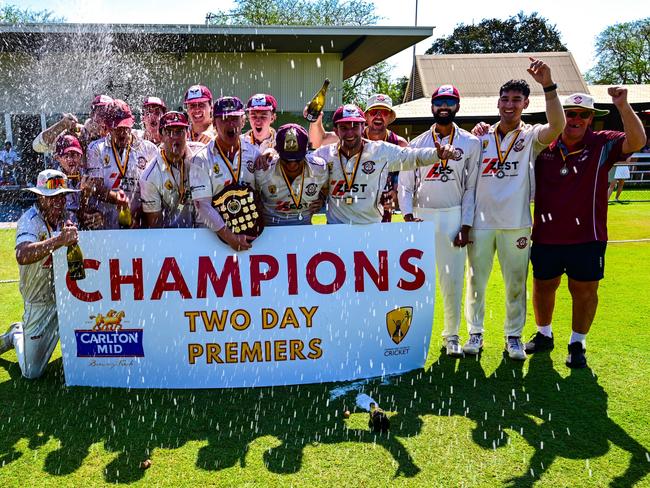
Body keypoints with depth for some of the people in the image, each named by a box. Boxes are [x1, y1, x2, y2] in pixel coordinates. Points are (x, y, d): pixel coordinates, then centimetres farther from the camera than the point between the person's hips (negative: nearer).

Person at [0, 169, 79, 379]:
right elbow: (22, 256, -39)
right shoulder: (30, 220, -18)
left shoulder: (63, 218, 2)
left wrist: (71, 233, -13)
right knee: (32, 373, -3)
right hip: (40, 303, -6)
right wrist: (59, 240, -50)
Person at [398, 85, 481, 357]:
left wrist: (466, 226, -4)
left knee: (453, 278, 2)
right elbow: (404, 184, 5)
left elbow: (471, 188, 2)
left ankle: (451, 335, 16)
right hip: (420, 216, 1)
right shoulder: (417, 144, 8)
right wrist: (407, 215, -10)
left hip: (453, 217, -1)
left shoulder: (470, 144, 4)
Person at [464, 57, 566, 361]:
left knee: (516, 283, 8)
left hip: (515, 224, -2)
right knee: (476, 281, 8)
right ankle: (475, 333, 22)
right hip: (481, 222, 2)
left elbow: (557, 125, -23)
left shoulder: (531, 136, 1)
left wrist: (548, 85, -31)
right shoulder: (483, 137, 9)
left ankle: (514, 336, 23)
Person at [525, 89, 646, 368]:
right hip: (546, 235, 2)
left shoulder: (602, 145, -2)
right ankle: (544, 335, 36)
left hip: (586, 237, -2)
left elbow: (637, 141, -18)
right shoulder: (543, 146, 2)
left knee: (584, 291, 6)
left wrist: (623, 106, -29)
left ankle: (577, 344, 24)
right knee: (543, 286, 15)